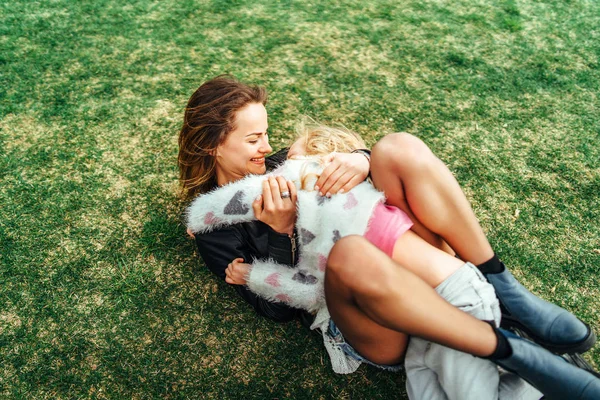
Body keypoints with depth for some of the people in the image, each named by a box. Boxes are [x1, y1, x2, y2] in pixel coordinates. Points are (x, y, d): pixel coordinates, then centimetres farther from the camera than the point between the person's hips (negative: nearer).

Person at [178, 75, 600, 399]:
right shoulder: (213, 224, 3)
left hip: (403, 264, 7)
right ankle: (511, 351, -26)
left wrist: (362, 160, -9)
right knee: (352, 253, -42)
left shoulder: (273, 168, 18)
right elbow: (277, 306, -4)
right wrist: (279, 232, -17)